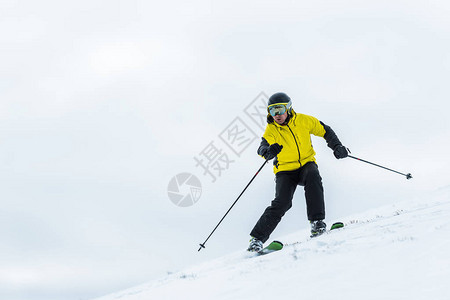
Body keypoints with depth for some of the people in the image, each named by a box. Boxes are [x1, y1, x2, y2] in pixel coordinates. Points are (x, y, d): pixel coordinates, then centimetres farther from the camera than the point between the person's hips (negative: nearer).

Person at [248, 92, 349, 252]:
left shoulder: (303, 120, -6)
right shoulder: (271, 129, -8)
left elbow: (325, 131, 7)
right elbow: (263, 147, -26)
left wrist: (337, 146, -6)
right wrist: (269, 151, -50)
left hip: (306, 164, 1)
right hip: (285, 171, -1)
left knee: (313, 176, -34)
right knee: (282, 202, -21)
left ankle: (317, 221, -30)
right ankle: (257, 238, -12)